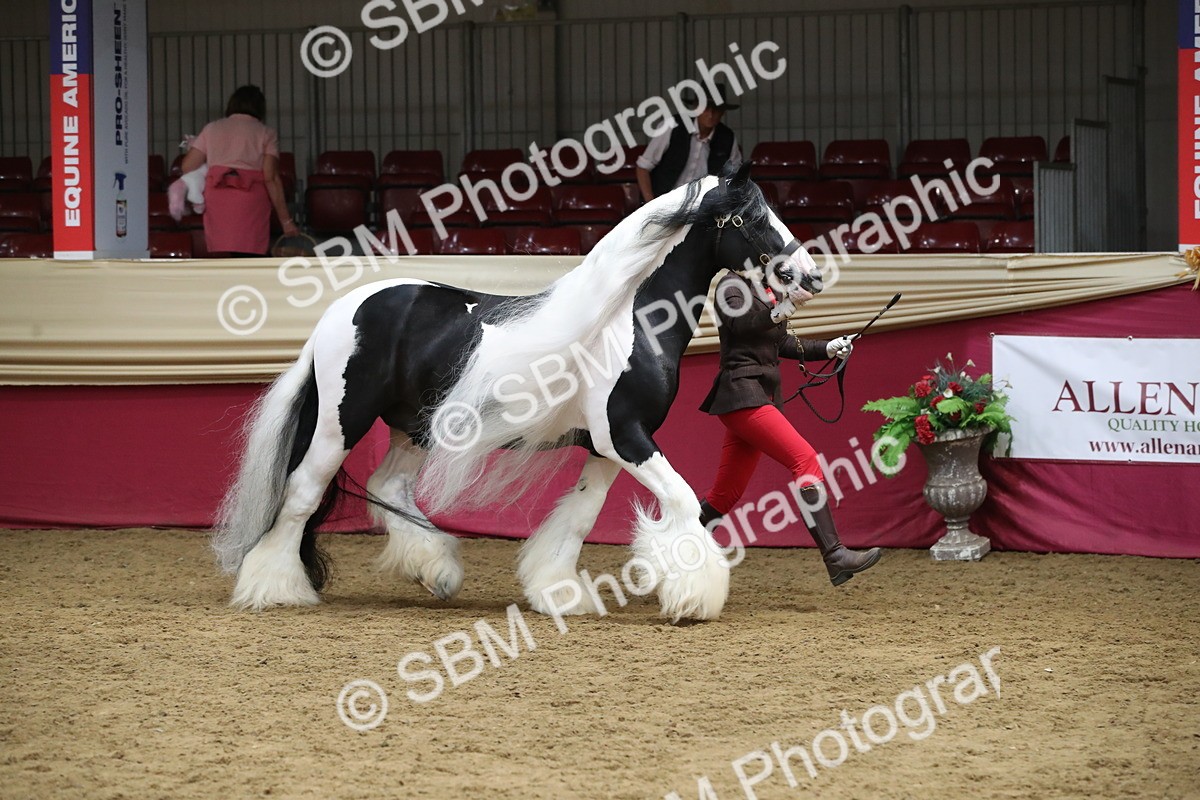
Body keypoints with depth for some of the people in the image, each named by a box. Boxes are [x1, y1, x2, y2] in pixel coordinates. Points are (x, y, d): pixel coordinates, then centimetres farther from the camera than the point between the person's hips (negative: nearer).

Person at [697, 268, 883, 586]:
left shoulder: (765, 289, 19)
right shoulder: (732, 286, -6)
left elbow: (781, 344, 26)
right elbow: (738, 324, -25)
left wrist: (828, 348, 16)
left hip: (762, 397, 9)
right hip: (742, 395, -9)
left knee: (725, 495, 9)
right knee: (805, 459, -19)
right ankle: (834, 556, -25)